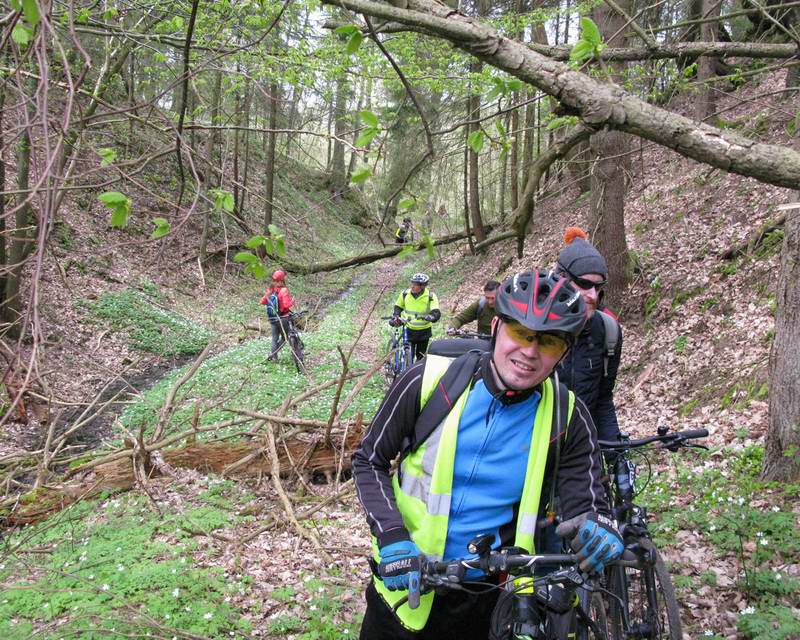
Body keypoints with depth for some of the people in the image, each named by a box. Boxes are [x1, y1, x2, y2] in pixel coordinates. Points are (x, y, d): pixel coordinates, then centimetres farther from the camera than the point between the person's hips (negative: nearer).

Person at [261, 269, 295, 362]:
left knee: (275, 338, 14)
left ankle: (274, 358, 12)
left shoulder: (270, 290, 1)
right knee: (284, 338, 8)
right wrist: (292, 301, -4)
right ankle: (273, 353, -6)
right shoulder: (283, 290, -17)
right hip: (283, 318, -5)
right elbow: (287, 305, -23)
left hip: (272, 319, 5)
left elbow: (263, 301, 6)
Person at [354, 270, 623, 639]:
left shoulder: (567, 419, -11)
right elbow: (369, 460, -6)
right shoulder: (429, 381, -15)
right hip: (404, 579, -1)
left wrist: (599, 529, -32)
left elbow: (585, 503, -8)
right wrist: (393, 539, -19)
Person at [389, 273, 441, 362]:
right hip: (409, 330, 1)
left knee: (421, 357, 11)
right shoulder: (405, 294, -7)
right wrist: (395, 317, -7)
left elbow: (436, 313, -24)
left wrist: (430, 317, -44)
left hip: (424, 331, -1)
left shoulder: (430, 296, -14)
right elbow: (398, 307, 10)